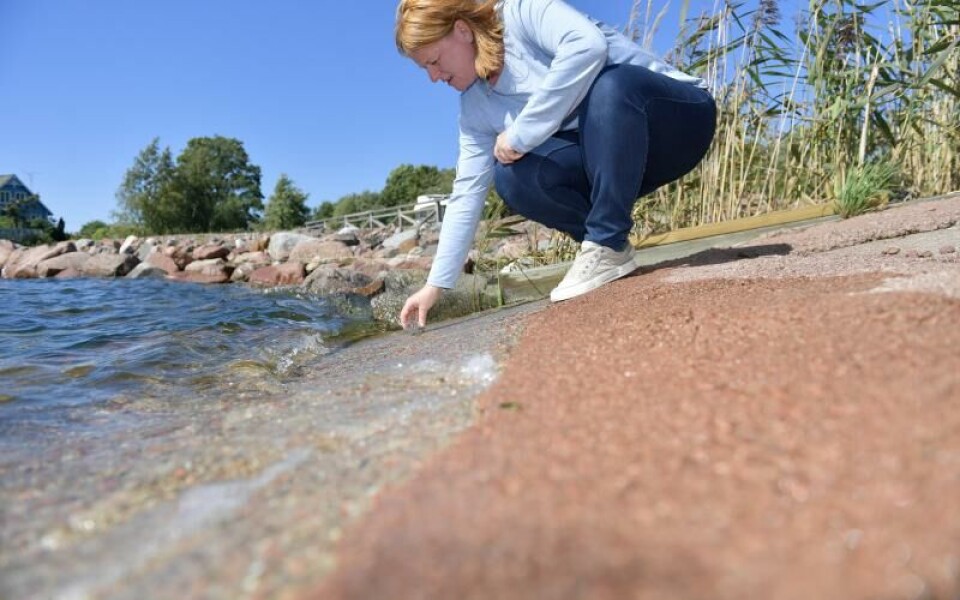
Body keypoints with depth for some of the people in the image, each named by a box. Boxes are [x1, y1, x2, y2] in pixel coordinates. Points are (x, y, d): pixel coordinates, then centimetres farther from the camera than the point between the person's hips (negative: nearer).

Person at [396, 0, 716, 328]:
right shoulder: (474, 106, 2)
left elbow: (588, 44, -35)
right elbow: (467, 193, 3)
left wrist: (520, 134, -28)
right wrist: (435, 284, 1)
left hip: (681, 113, -5)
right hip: (614, 159, 5)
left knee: (609, 83, -37)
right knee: (511, 176, -19)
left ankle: (607, 245, -27)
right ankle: (606, 244, -3)